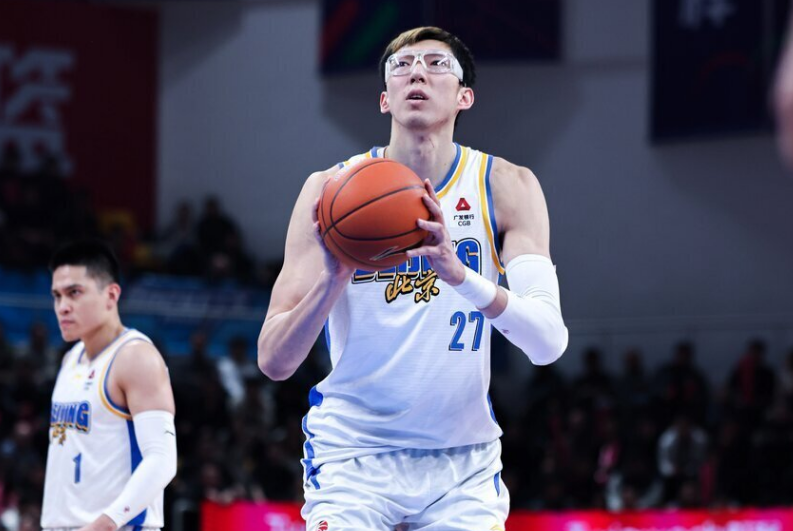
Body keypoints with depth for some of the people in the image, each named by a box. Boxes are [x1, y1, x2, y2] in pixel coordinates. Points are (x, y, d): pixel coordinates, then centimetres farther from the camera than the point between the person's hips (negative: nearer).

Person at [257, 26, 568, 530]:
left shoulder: (505, 187, -5)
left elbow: (549, 342, -18)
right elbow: (274, 361, -12)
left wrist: (459, 274, -34)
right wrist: (334, 277, -30)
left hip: (463, 463, 1)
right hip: (354, 457, -1)